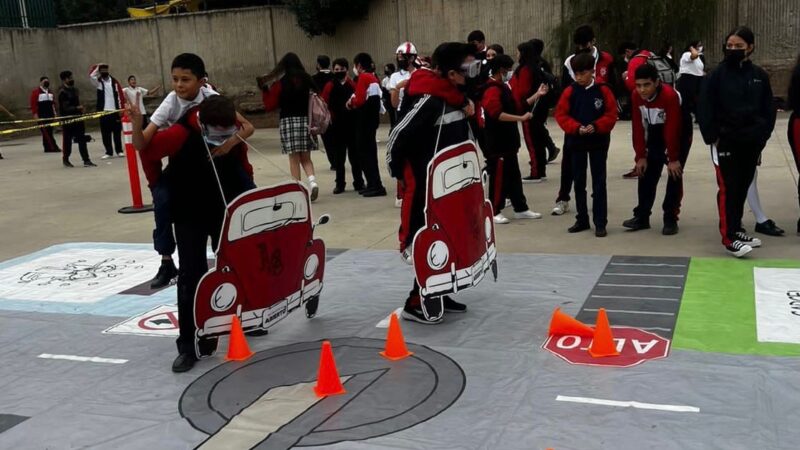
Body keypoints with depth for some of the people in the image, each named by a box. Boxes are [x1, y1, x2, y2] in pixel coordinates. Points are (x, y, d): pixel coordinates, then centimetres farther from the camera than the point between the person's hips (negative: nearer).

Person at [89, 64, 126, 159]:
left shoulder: (114, 81, 6)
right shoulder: (98, 82, 6)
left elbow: (120, 95, 3)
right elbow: (91, 75, -13)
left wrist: (121, 110, -3)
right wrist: (98, 66, -2)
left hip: (115, 111, 0)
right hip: (104, 111, 1)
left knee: (117, 132, 4)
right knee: (105, 133, 2)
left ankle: (119, 151, 13)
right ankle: (109, 152, 8)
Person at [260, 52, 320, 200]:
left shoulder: (280, 83, -4)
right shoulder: (307, 80, 3)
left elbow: (270, 105, -1)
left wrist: (264, 90, 10)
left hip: (288, 121, -2)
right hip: (306, 120, 3)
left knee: (294, 158, 4)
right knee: (306, 157, 11)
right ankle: (312, 181, -11)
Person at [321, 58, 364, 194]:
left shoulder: (353, 85, 0)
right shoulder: (330, 86, 1)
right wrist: (329, 117, -12)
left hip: (352, 125, -1)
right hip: (337, 126, 1)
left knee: (355, 155, 7)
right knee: (338, 156, 7)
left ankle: (359, 183, 15)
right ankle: (340, 184, 15)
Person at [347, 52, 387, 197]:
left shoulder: (363, 77, -11)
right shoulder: (374, 78, 14)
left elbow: (359, 100, -18)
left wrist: (351, 102, 1)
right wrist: (354, 100, 6)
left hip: (365, 119, -9)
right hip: (373, 116, 9)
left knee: (365, 151, -5)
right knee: (369, 150, 14)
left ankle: (376, 186, -8)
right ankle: (373, 185, 18)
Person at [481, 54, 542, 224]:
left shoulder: (503, 87, 15)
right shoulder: (492, 90, -17)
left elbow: (513, 107, 23)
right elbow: (497, 114, -29)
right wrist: (521, 118, -29)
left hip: (508, 141, 10)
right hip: (497, 143, -10)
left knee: (514, 175, 15)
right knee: (499, 177, -4)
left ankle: (521, 209, 22)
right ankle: (494, 211, 5)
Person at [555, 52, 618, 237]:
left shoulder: (603, 91, -5)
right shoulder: (570, 91, -1)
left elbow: (611, 115, -6)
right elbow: (561, 114, -4)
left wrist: (596, 126, -21)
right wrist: (576, 127, -17)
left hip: (598, 141, -2)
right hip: (576, 141, 2)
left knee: (599, 182, 1)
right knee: (579, 181, 10)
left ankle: (600, 222, 6)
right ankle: (582, 219, 21)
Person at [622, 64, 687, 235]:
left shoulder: (670, 96, -34)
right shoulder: (637, 97, -17)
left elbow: (672, 130, -32)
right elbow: (638, 127, -11)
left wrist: (673, 158, -28)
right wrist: (641, 156, -11)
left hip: (678, 135, -5)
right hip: (655, 134, 5)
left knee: (674, 176, -9)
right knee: (647, 175, 4)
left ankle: (670, 219, -1)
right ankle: (642, 216, 11)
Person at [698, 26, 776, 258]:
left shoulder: (759, 76, 6)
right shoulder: (718, 74, -4)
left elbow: (768, 110, 11)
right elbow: (704, 108, -5)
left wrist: (762, 134, 1)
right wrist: (712, 136, -10)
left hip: (751, 142, 4)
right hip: (726, 142, -4)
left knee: (743, 187, 12)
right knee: (728, 188, -7)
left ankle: (736, 229, 25)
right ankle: (729, 237, -5)